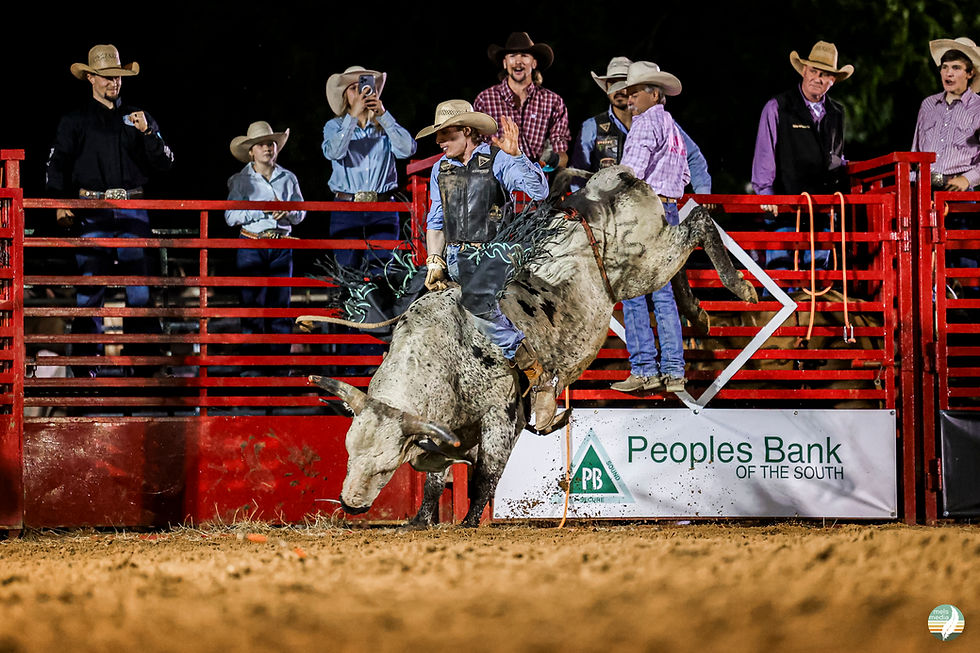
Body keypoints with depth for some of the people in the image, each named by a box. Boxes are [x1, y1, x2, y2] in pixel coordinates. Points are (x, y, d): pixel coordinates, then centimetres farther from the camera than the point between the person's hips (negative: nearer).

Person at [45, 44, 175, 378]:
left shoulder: (138, 118, 16)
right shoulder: (75, 121, 11)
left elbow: (165, 163, 11)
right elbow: (56, 166, 8)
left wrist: (147, 132, -5)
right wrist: (61, 203, -7)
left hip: (132, 210, 1)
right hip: (93, 212, -1)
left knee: (140, 288, -6)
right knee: (89, 289, -4)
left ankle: (142, 359, -4)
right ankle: (86, 361, -1)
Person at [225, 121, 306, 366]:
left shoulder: (288, 178, 9)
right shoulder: (241, 180, 1)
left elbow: (300, 213, 11)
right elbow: (231, 216, -7)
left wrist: (288, 212, -12)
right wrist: (263, 210, -17)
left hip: (281, 247, 2)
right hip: (251, 246, -2)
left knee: (280, 304, 2)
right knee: (253, 303, -3)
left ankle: (280, 359, 7)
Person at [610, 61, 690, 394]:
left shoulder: (646, 122, -8)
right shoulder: (673, 128, 19)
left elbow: (633, 169, -18)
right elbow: (684, 176, 26)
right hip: (669, 211, 9)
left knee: (632, 293, -6)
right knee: (663, 294, 8)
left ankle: (644, 369, -9)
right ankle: (673, 370, 4)